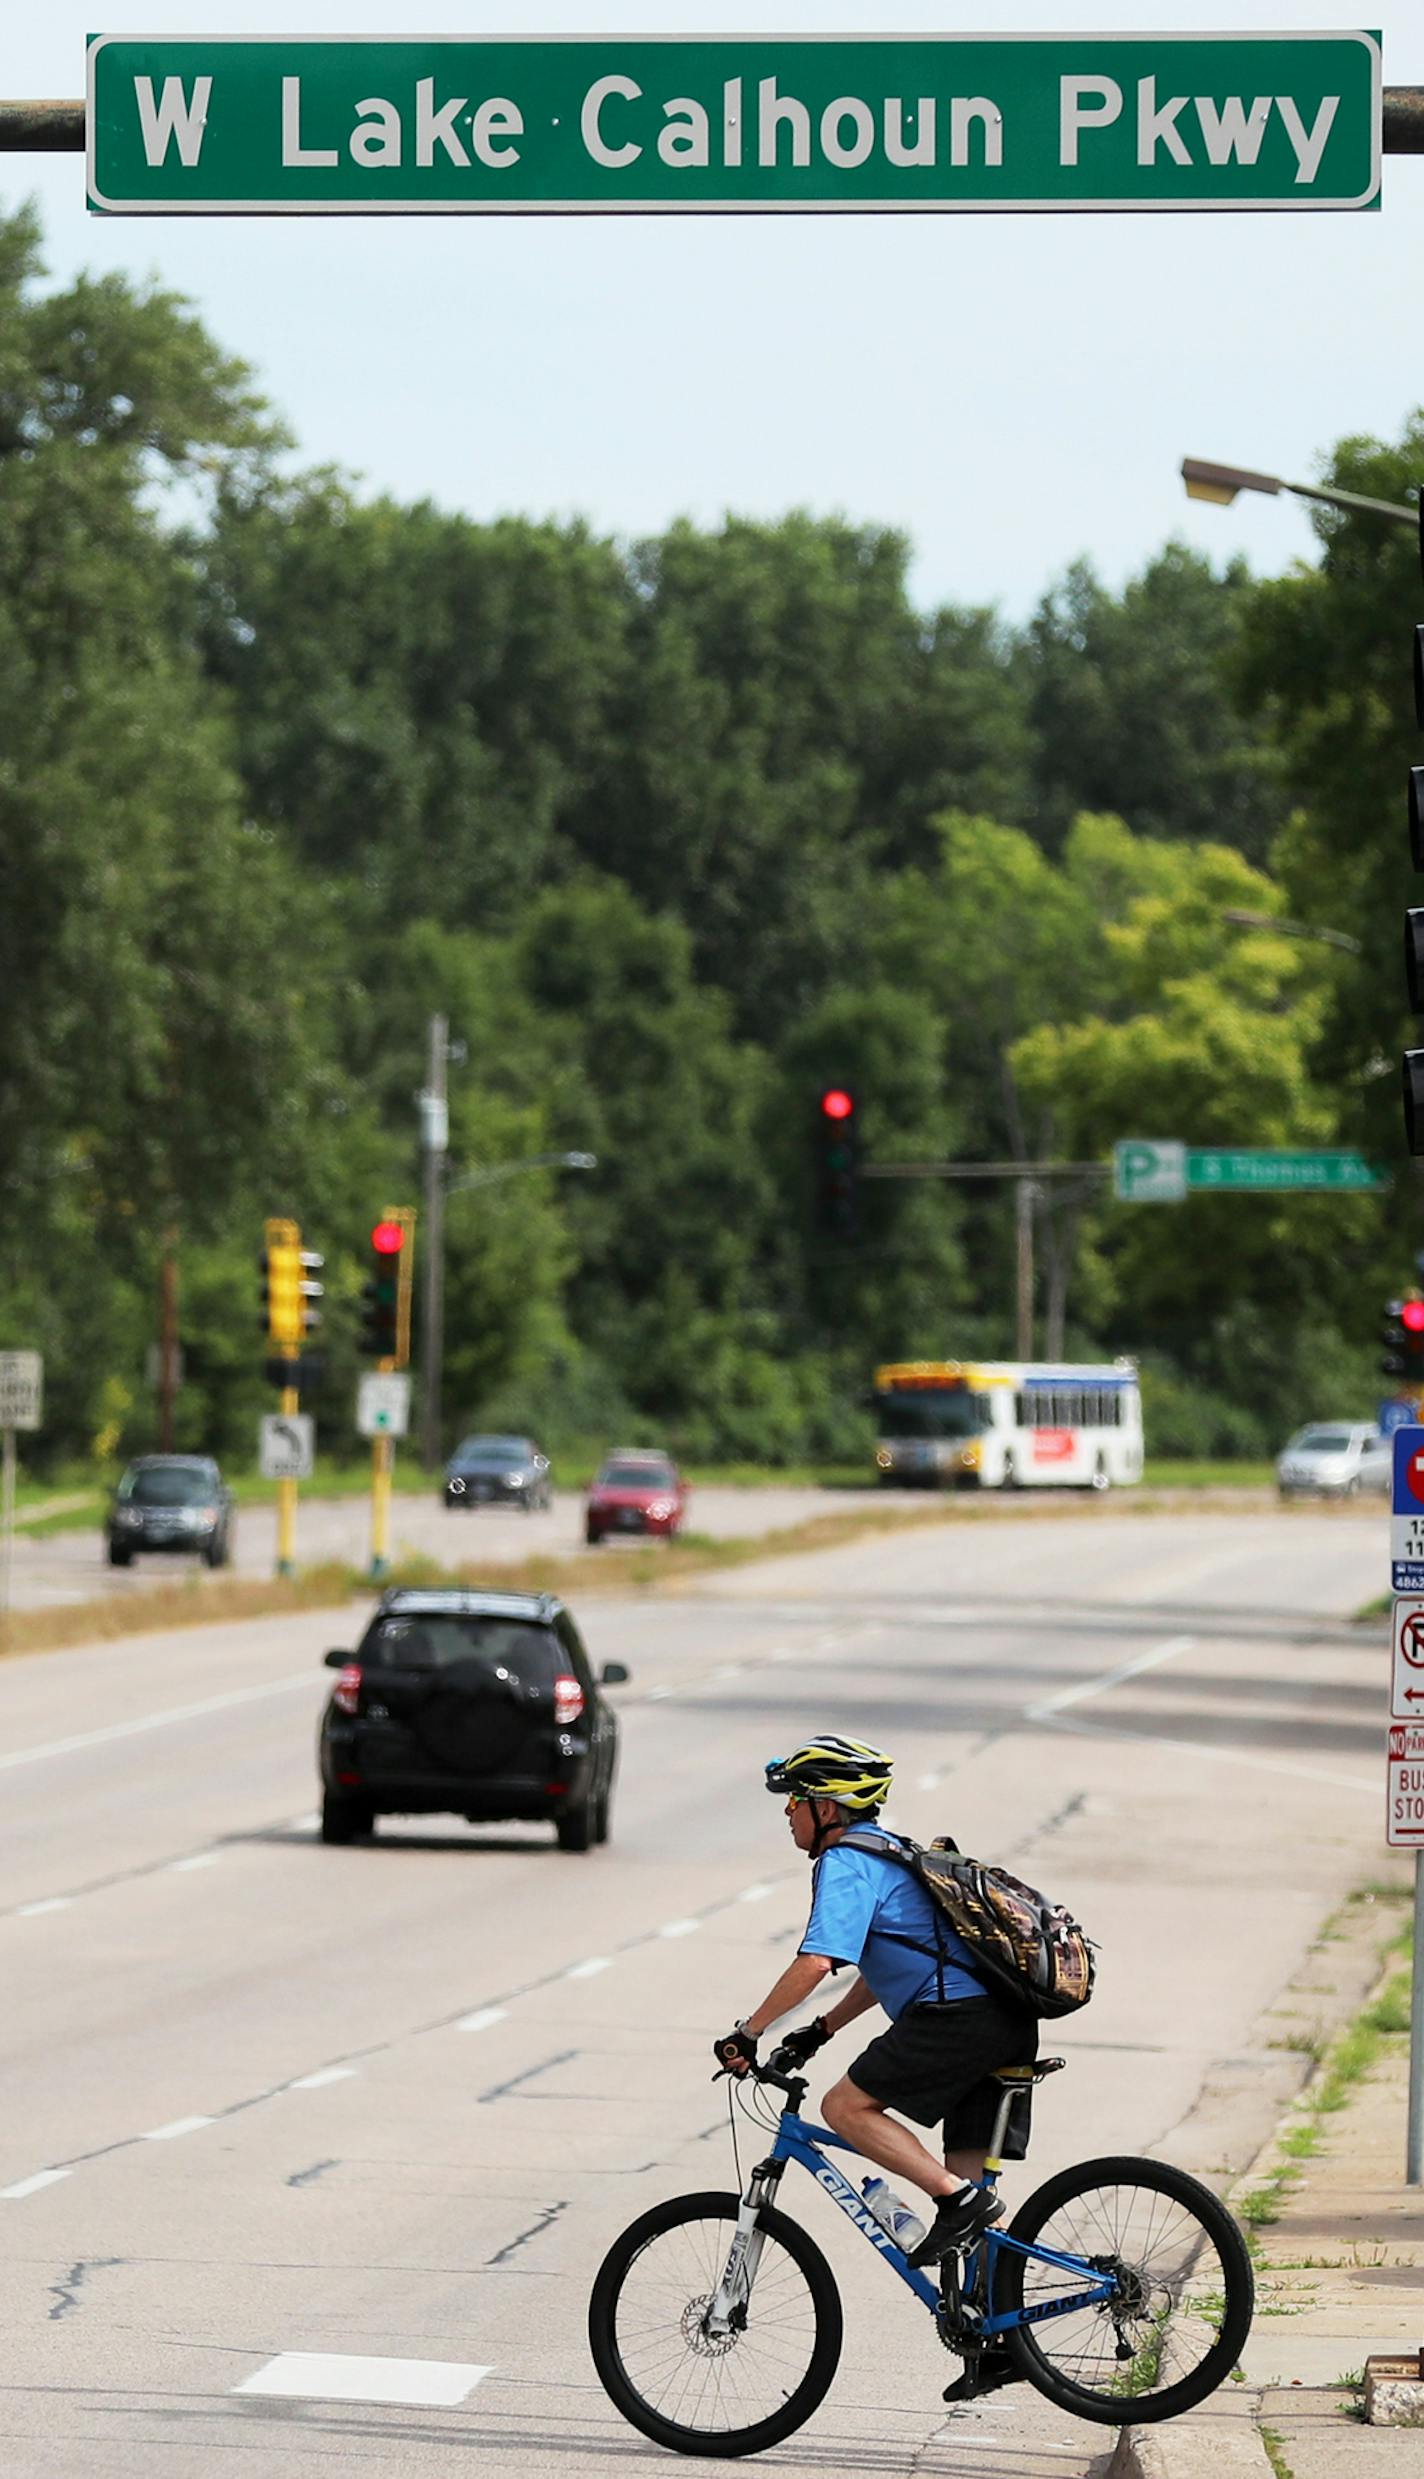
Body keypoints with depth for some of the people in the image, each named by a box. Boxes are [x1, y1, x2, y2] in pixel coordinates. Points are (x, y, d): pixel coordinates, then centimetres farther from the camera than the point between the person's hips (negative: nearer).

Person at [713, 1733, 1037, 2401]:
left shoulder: (846, 1864, -5)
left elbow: (815, 1963, -18)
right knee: (968, 2182, 10)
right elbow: (883, 1968, 33)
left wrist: (747, 2033, -12)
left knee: (847, 2107, -9)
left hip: (958, 2013, -10)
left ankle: (958, 2198, -16)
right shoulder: (885, 1854, 26)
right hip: (1008, 2022, 10)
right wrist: (820, 2030, 27)